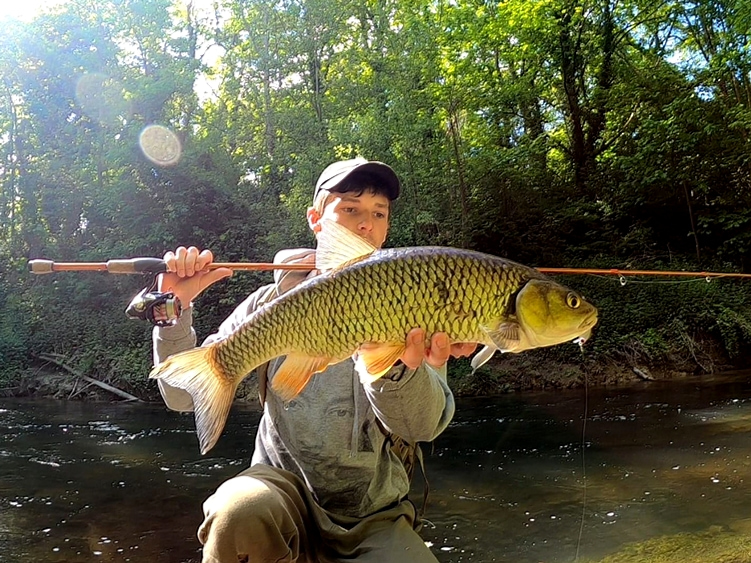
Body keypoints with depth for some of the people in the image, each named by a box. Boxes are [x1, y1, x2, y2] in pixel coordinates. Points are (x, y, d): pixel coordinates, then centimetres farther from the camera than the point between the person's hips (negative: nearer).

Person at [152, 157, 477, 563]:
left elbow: (424, 427, -17)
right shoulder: (275, 302, 0)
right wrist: (175, 310, -17)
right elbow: (184, 396, -2)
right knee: (237, 512, -32)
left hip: (374, 515, 1)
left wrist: (402, 364, -38)